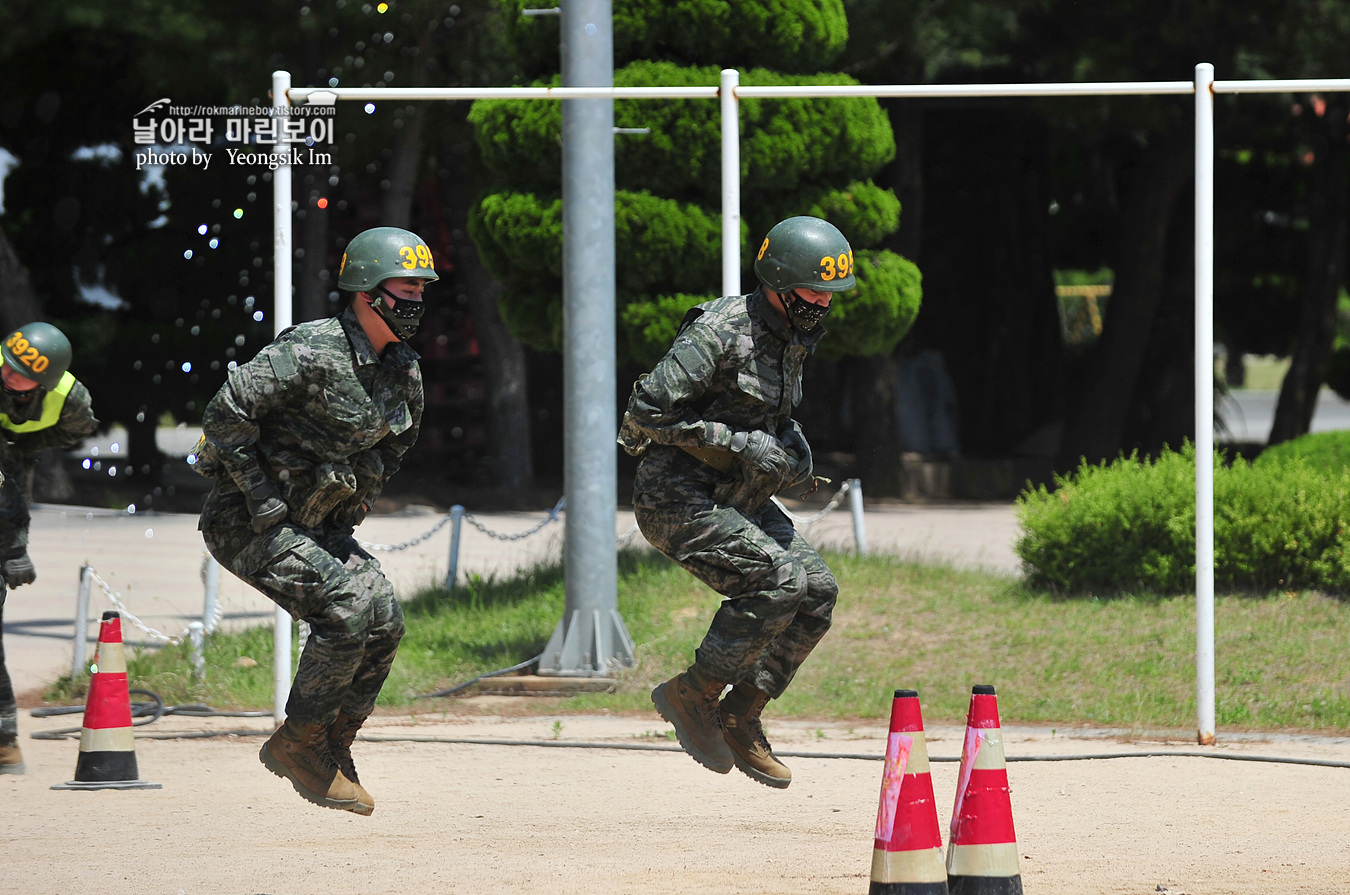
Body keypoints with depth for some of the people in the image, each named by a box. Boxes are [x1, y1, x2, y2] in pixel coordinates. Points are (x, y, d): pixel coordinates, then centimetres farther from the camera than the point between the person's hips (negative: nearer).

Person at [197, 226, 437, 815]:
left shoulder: (403, 371, 3)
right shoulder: (312, 352, -23)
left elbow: (395, 441, 23)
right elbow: (225, 414, -25)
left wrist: (352, 508, 12)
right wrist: (265, 504, -22)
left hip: (318, 525, 8)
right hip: (248, 523, -8)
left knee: (384, 618, -6)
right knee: (346, 608, -21)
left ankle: (331, 750, 8)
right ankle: (296, 744, -5)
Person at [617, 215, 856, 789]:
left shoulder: (789, 339, 9)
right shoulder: (721, 333, -20)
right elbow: (647, 410, -24)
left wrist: (793, 443, 5)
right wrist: (739, 445, -23)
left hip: (734, 498, 9)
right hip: (678, 498, -9)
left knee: (817, 590, -2)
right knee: (778, 581, -23)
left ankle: (739, 719, 7)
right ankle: (692, 694, -7)